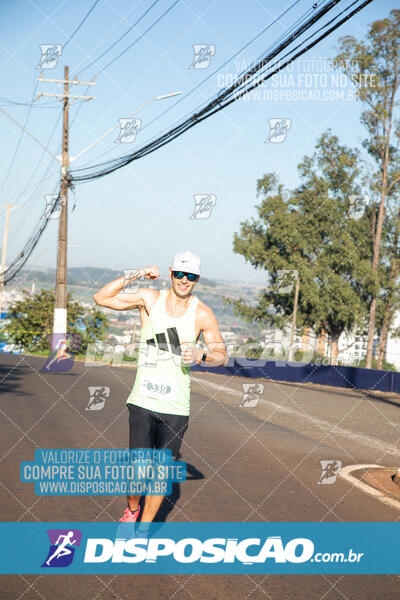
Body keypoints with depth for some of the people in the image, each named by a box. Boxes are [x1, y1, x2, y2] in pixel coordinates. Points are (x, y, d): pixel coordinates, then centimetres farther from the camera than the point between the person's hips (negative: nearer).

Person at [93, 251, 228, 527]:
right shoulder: (149, 298, 0)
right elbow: (101, 298, -4)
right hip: (143, 400, 0)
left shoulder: (203, 314, -1)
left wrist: (201, 355, -16)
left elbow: (222, 356, 5)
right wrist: (134, 275, -13)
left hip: (176, 406, 0)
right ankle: (132, 510, 26)